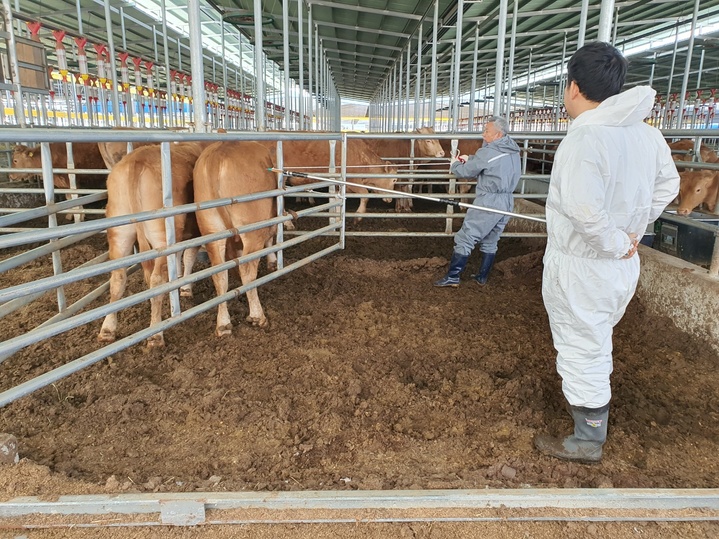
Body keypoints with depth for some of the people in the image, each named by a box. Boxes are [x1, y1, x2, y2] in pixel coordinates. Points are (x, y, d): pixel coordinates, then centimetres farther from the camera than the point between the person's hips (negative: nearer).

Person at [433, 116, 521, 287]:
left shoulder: (487, 153, -15)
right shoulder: (513, 152, 10)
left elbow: (465, 172, -5)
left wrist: (455, 164, 16)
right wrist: (470, 161, 19)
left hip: (488, 202, -8)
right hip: (507, 202, 8)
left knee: (464, 239, -1)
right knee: (490, 242, 18)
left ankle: (452, 277, 1)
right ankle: (482, 277, 25)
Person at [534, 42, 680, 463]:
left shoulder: (585, 137, -25)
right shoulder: (646, 132, 1)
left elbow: (584, 210, -36)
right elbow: (668, 184, 14)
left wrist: (616, 243, -20)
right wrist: (632, 231, 12)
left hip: (581, 267, -8)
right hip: (622, 268, 9)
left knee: (582, 353, 8)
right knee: (597, 344, 28)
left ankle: (588, 443, 26)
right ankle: (593, 411, 51)